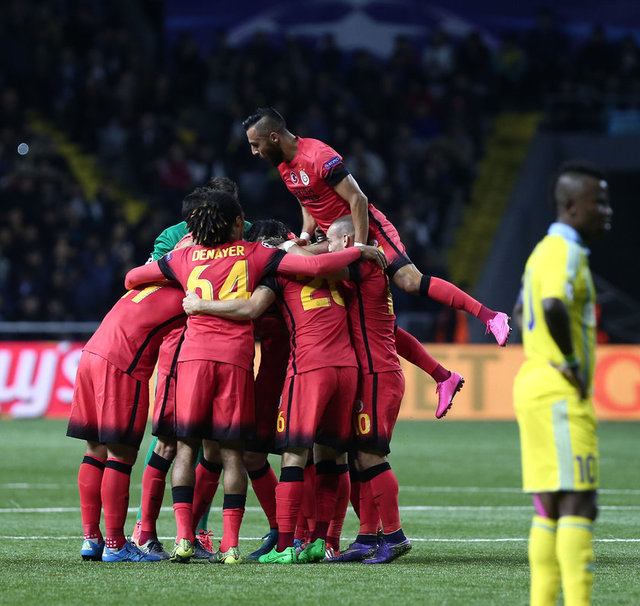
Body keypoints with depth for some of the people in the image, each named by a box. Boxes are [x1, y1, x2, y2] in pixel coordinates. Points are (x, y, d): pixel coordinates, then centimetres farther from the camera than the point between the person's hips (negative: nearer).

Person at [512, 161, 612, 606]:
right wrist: (571, 363, -20)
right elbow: (554, 306, -33)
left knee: (550, 506, 10)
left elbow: (521, 313, 32)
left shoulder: (546, 249, 18)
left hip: (536, 386, 10)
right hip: (561, 396, -10)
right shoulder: (565, 251, -13)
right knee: (578, 503, -11)